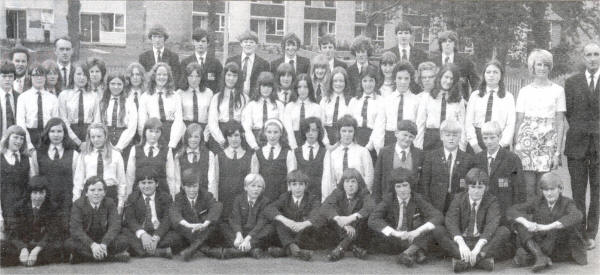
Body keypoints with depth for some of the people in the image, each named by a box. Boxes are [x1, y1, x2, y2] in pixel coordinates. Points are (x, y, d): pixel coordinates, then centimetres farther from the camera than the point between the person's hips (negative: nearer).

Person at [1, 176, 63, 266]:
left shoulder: (52, 208, -1)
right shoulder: (21, 207, 3)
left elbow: (51, 234, -11)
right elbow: (13, 233, -6)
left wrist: (36, 250, -29)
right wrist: (23, 249, -28)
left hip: (44, 246, -1)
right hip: (23, 245, 1)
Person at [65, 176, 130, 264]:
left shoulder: (110, 203, -4)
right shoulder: (78, 204, -8)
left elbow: (115, 226, -17)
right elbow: (76, 230, -20)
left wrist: (104, 244, -36)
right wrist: (92, 244, -37)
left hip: (105, 240, 1)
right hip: (85, 241, 0)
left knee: (122, 241, -27)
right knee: (69, 243, -33)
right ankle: (114, 256, -33)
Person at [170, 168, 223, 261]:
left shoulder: (206, 195, -4)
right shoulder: (179, 197, -3)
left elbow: (217, 207, -24)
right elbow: (174, 213, -22)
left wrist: (204, 224, -40)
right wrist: (188, 225, -42)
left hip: (205, 232, 0)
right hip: (187, 233, 0)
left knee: (213, 217, -27)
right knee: (175, 222, -26)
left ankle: (192, 248, -34)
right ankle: (200, 245, -28)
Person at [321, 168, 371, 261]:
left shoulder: (364, 195, -5)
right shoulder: (338, 193, -2)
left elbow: (370, 208, -29)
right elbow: (324, 208, -23)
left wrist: (352, 217, -44)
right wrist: (339, 219, -41)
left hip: (360, 235, -1)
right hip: (340, 234, 1)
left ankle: (340, 249, -28)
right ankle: (354, 248, -28)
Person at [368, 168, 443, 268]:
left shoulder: (419, 199, -6)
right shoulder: (388, 199, -6)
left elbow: (438, 217, -19)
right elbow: (372, 220, -19)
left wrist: (418, 231, -35)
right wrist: (395, 233, -33)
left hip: (416, 240, 0)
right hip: (395, 239, 0)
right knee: (375, 241, -31)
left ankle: (409, 252, -35)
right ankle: (417, 252, -28)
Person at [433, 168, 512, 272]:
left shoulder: (492, 201, -2)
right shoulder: (458, 199, 0)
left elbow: (492, 223, -20)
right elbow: (451, 221, -16)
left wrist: (478, 246, -37)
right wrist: (461, 243, -36)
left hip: (484, 241, -1)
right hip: (462, 240, 1)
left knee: (505, 231, -26)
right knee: (438, 231, -26)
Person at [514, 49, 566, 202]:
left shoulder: (558, 90, 5)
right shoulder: (524, 91, 9)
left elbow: (560, 123, 2)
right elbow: (519, 121, 8)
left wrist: (558, 152, -5)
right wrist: (516, 147, 0)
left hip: (548, 142, -1)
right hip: (527, 140, 1)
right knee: (529, 188, -4)